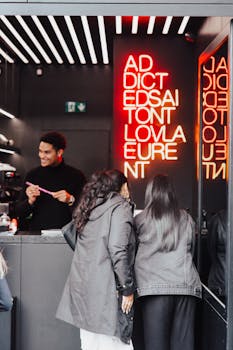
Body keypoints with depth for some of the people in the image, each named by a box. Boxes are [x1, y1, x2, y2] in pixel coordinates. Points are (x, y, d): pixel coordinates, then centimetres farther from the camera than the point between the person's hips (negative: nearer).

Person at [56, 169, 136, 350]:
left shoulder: (90, 207, 17)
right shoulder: (120, 207, -5)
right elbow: (118, 250, -14)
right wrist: (128, 288, -8)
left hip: (83, 287, 8)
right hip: (105, 288, -8)